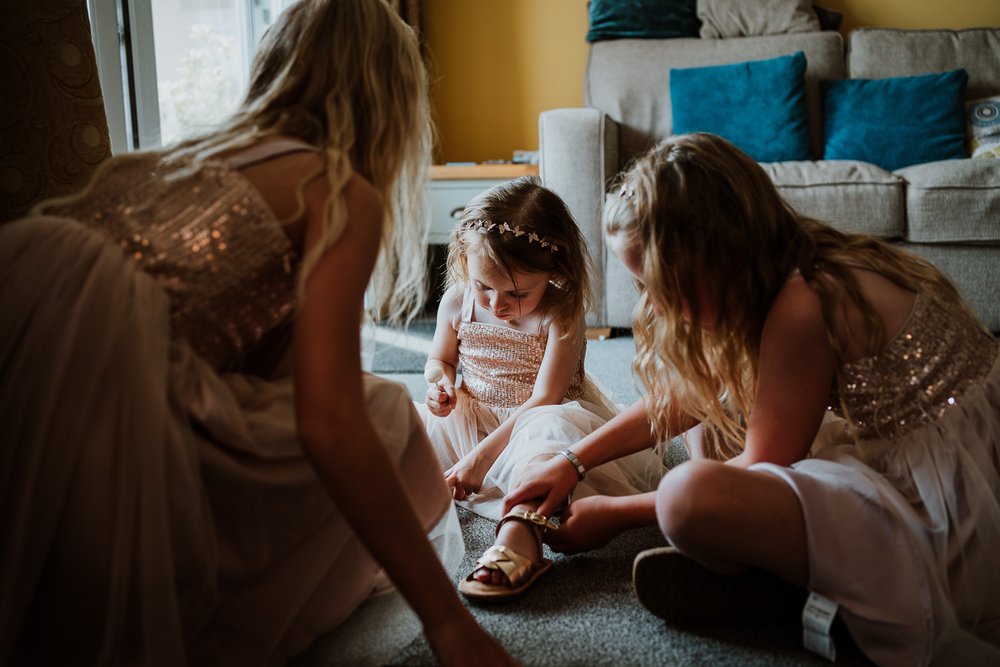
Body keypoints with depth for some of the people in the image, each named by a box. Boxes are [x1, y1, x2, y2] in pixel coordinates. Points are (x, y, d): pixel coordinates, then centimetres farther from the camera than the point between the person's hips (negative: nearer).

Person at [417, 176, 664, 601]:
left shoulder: (561, 315, -19)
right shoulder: (457, 302, -5)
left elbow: (543, 400, -24)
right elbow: (440, 359, 14)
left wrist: (483, 454, -29)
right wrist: (440, 383, -12)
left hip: (534, 420, -5)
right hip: (472, 418, 6)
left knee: (551, 426, -41)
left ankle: (519, 533, -59)